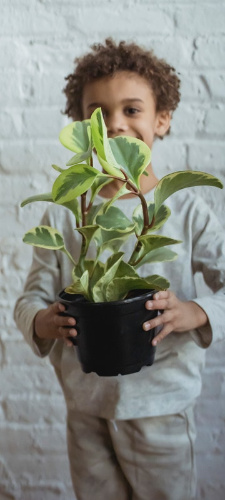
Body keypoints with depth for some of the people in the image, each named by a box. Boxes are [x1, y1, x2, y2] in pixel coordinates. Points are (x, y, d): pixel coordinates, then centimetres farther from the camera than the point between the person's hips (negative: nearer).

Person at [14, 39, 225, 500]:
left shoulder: (186, 210, -8)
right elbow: (31, 297, 1)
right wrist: (41, 322, -20)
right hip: (85, 411, 2)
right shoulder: (62, 215, -2)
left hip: (161, 408, -2)